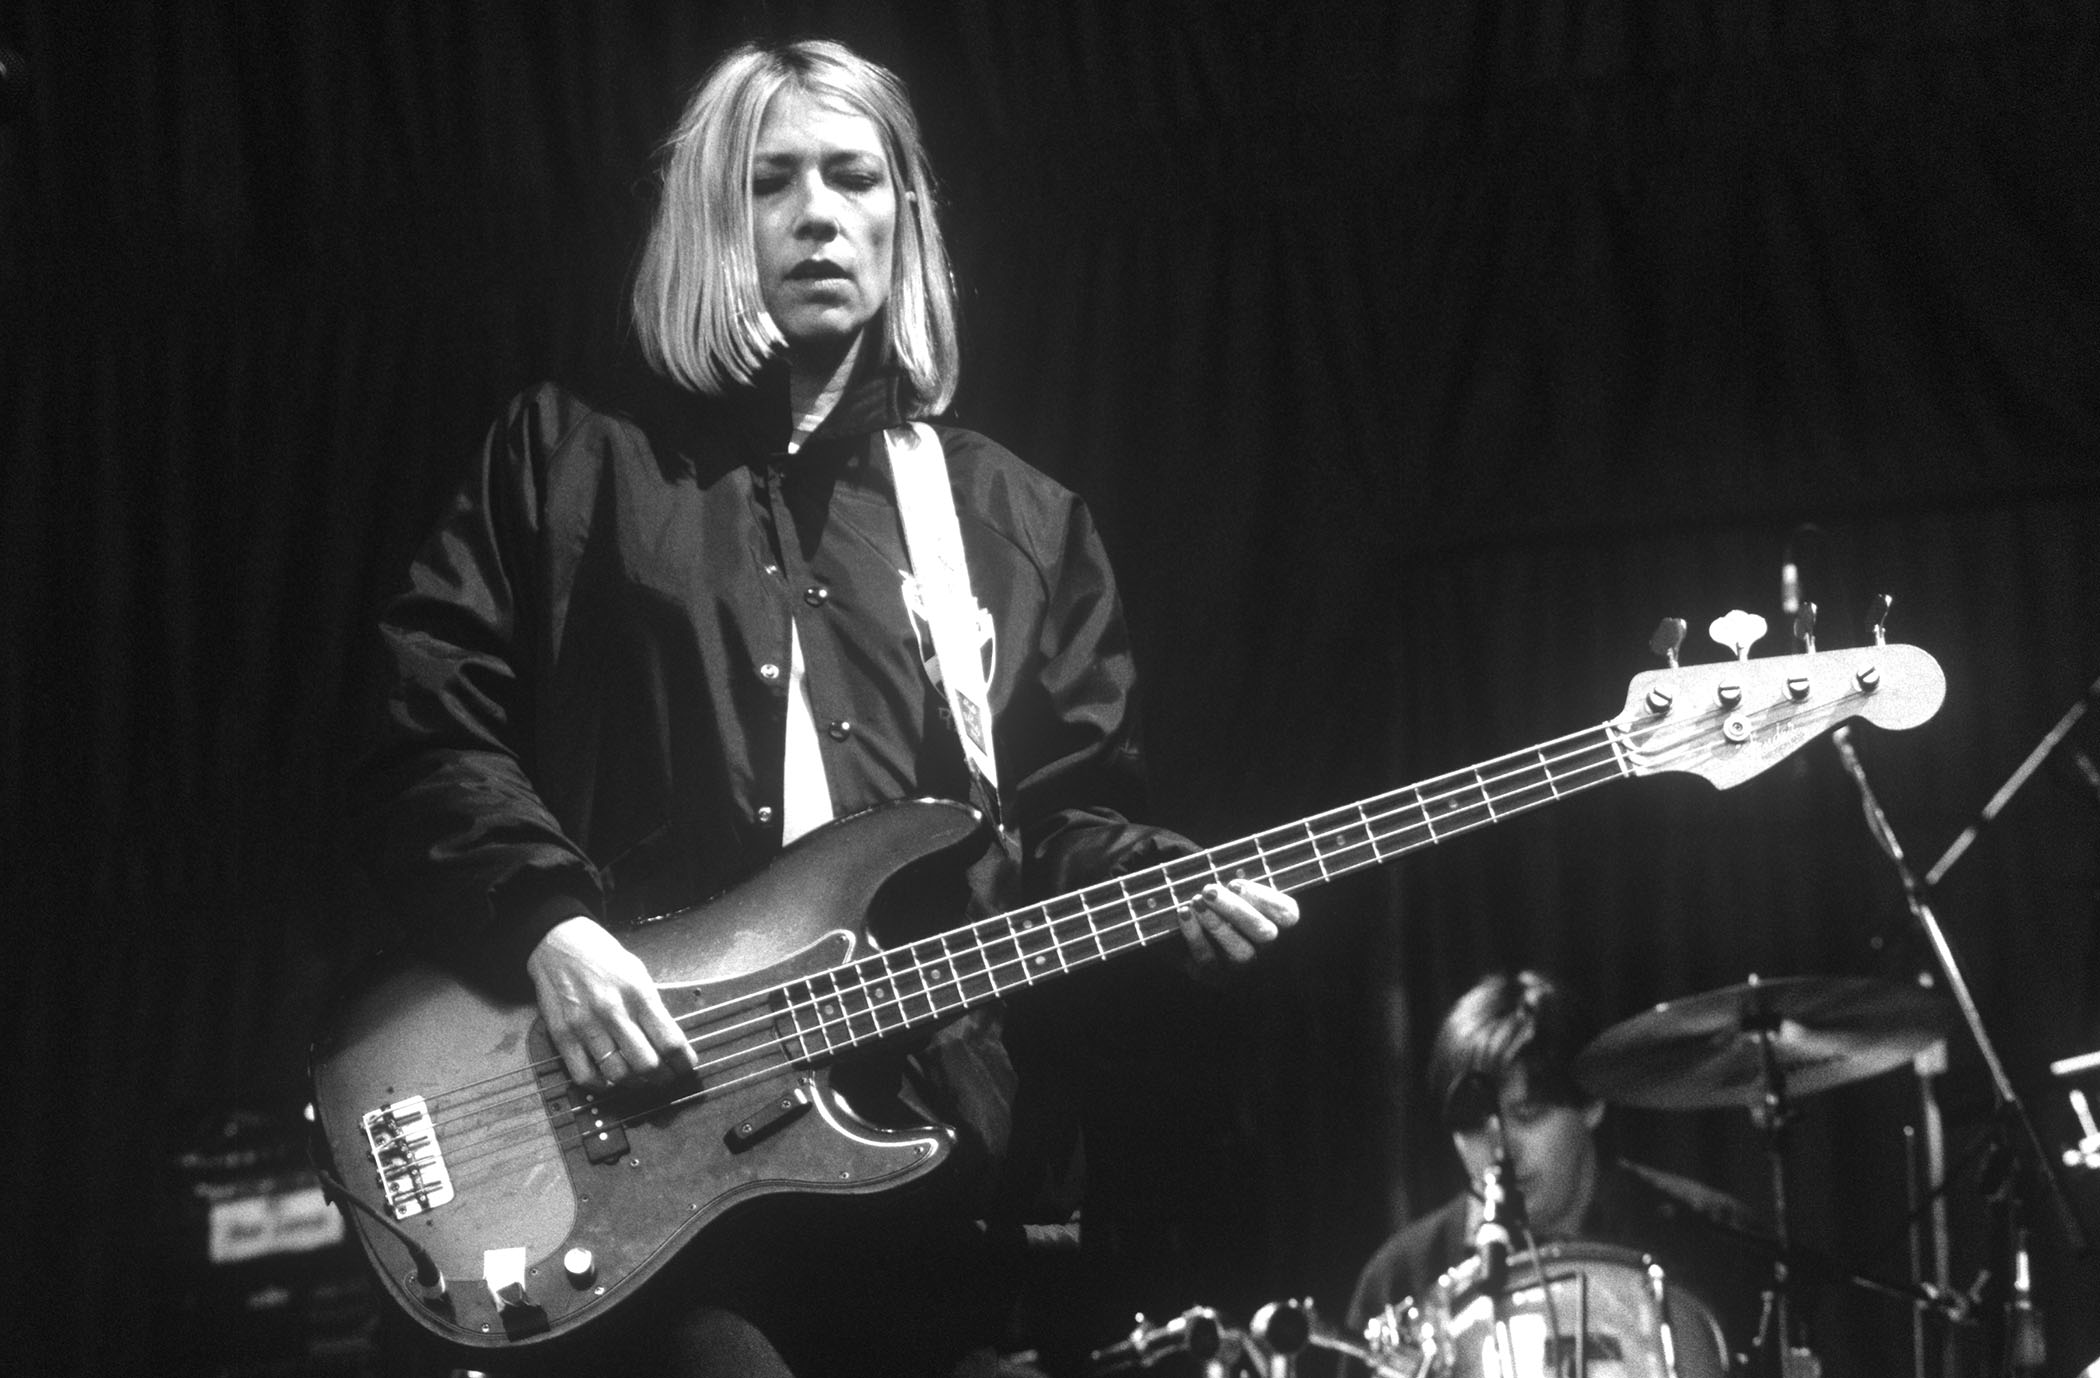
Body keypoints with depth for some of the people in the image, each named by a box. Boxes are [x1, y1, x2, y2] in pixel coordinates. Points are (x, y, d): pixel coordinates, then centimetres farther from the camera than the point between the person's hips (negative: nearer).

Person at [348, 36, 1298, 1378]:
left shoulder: (1020, 522, 17)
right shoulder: (570, 452, 9)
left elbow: (1069, 814, 13)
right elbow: (421, 732, 2)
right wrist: (548, 922, -14)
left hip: (938, 1153, 4)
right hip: (641, 1154, -3)